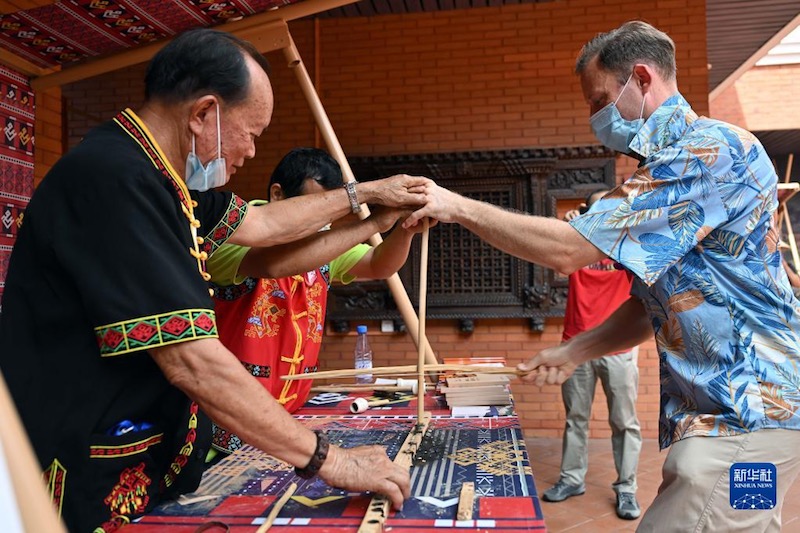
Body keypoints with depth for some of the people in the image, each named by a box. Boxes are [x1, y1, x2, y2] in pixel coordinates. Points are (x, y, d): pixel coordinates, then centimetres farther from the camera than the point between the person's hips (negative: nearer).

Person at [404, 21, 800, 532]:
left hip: (745, 412, -10)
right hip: (727, 406, 10)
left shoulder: (710, 147, -16)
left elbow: (570, 248, -22)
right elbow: (650, 306, 17)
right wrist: (572, 352, 7)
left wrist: (459, 206, -14)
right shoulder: (675, 164, 16)